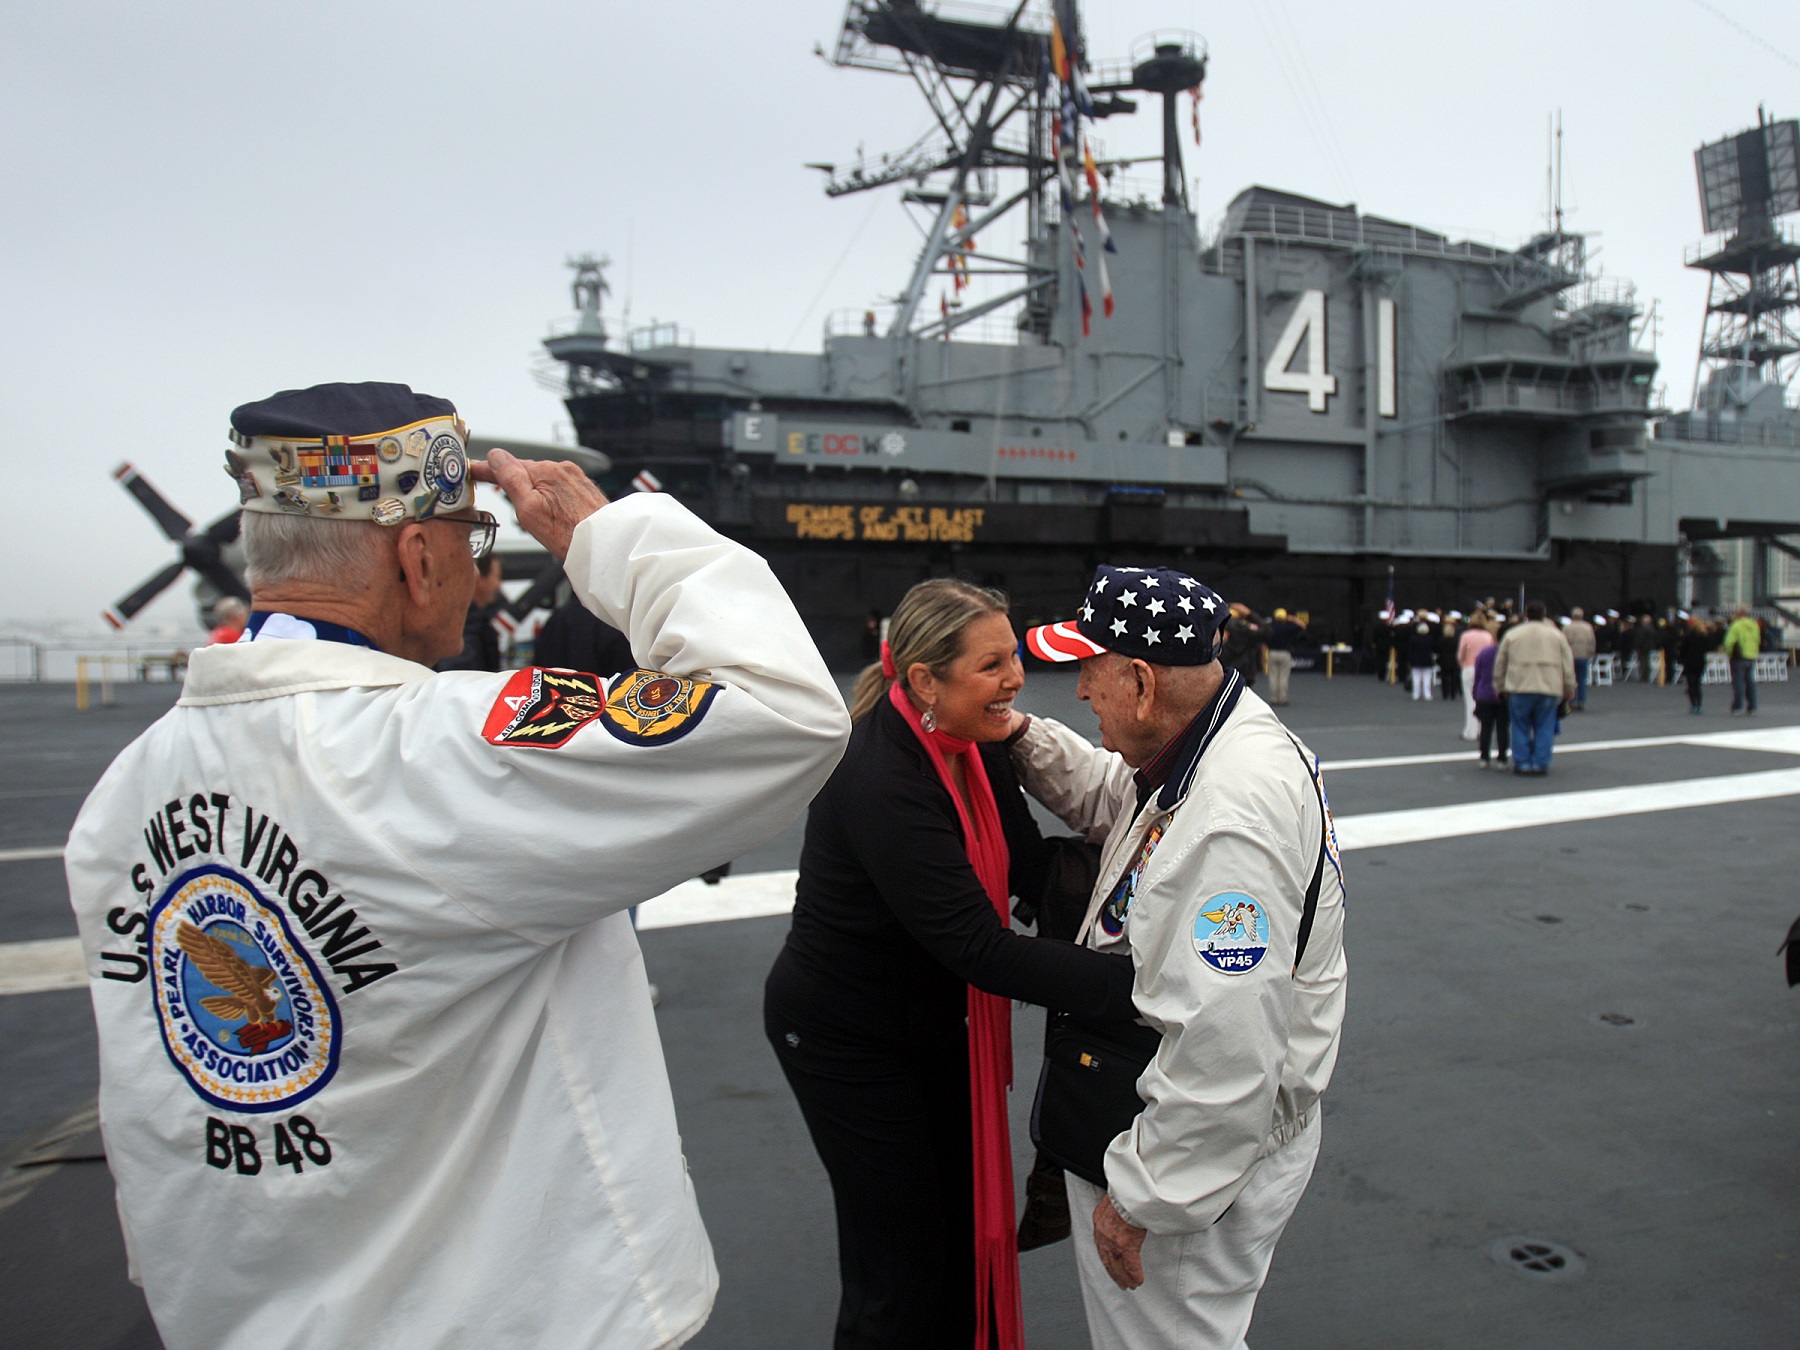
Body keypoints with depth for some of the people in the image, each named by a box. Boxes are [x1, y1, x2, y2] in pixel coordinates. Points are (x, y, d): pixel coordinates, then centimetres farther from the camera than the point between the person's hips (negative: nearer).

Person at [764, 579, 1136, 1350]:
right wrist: (1134, 988, -37)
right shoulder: (879, 779, -33)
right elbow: (978, 947, -35)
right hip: (847, 1037, -7)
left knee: (971, 1229, 20)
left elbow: (1029, 871, -7)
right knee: (901, 1264, 6)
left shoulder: (975, 746, -7)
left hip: (939, 1020, 8)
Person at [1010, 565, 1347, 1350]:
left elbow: (1227, 1052, -33)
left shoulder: (1232, 815, -33)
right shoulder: (1211, 744, -1)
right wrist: (1025, 740, 4)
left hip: (1202, 1156, -10)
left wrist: (1141, 1197, -22)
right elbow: (1117, 801, 20)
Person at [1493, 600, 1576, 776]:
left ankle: (1522, 763, 9)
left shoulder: (1512, 635, 7)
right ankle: (1540, 764, 5)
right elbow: (1568, 664, 9)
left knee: (1521, 727, 8)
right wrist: (1569, 688, 16)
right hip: (1549, 688, 0)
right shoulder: (1556, 635, 8)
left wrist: (1500, 687, 19)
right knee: (1544, 728, 6)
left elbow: (1499, 664, 10)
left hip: (1519, 689, 0)